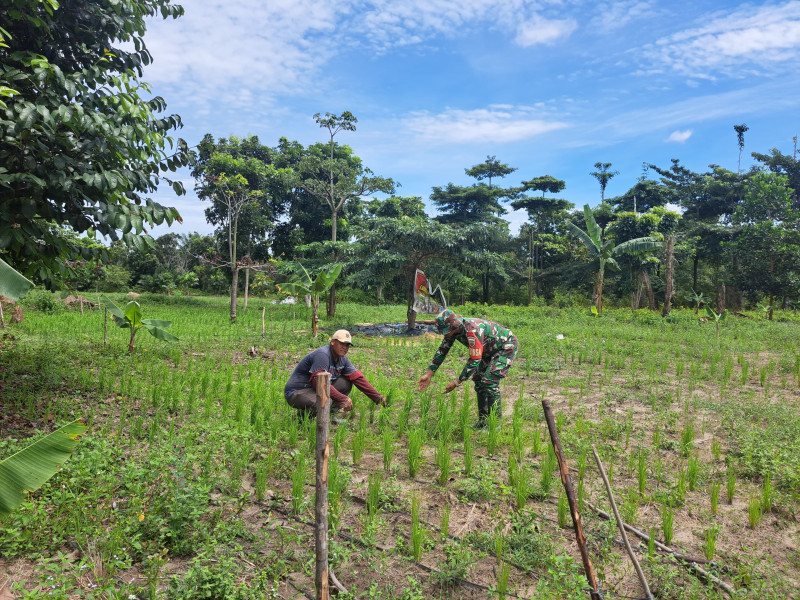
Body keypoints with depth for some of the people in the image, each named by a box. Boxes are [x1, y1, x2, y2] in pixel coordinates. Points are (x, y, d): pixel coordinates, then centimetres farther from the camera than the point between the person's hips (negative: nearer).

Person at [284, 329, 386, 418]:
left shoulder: (343, 359, 3)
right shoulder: (322, 355, -24)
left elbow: (358, 378, 4)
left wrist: (377, 397, -1)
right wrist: (344, 399, -31)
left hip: (315, 390, 9)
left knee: (346, 382, 0)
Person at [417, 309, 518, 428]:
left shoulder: (473, 331, -38)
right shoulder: (453, 329, -11)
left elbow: (475, 360, -34)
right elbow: (442, 350, 0)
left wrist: (457, 382, -29)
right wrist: (428, 374, -5)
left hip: (507, 345, -9)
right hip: (490, 350, 9)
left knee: (490, 381, -18)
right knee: (479, 380, 5)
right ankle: (483, 421, 14)